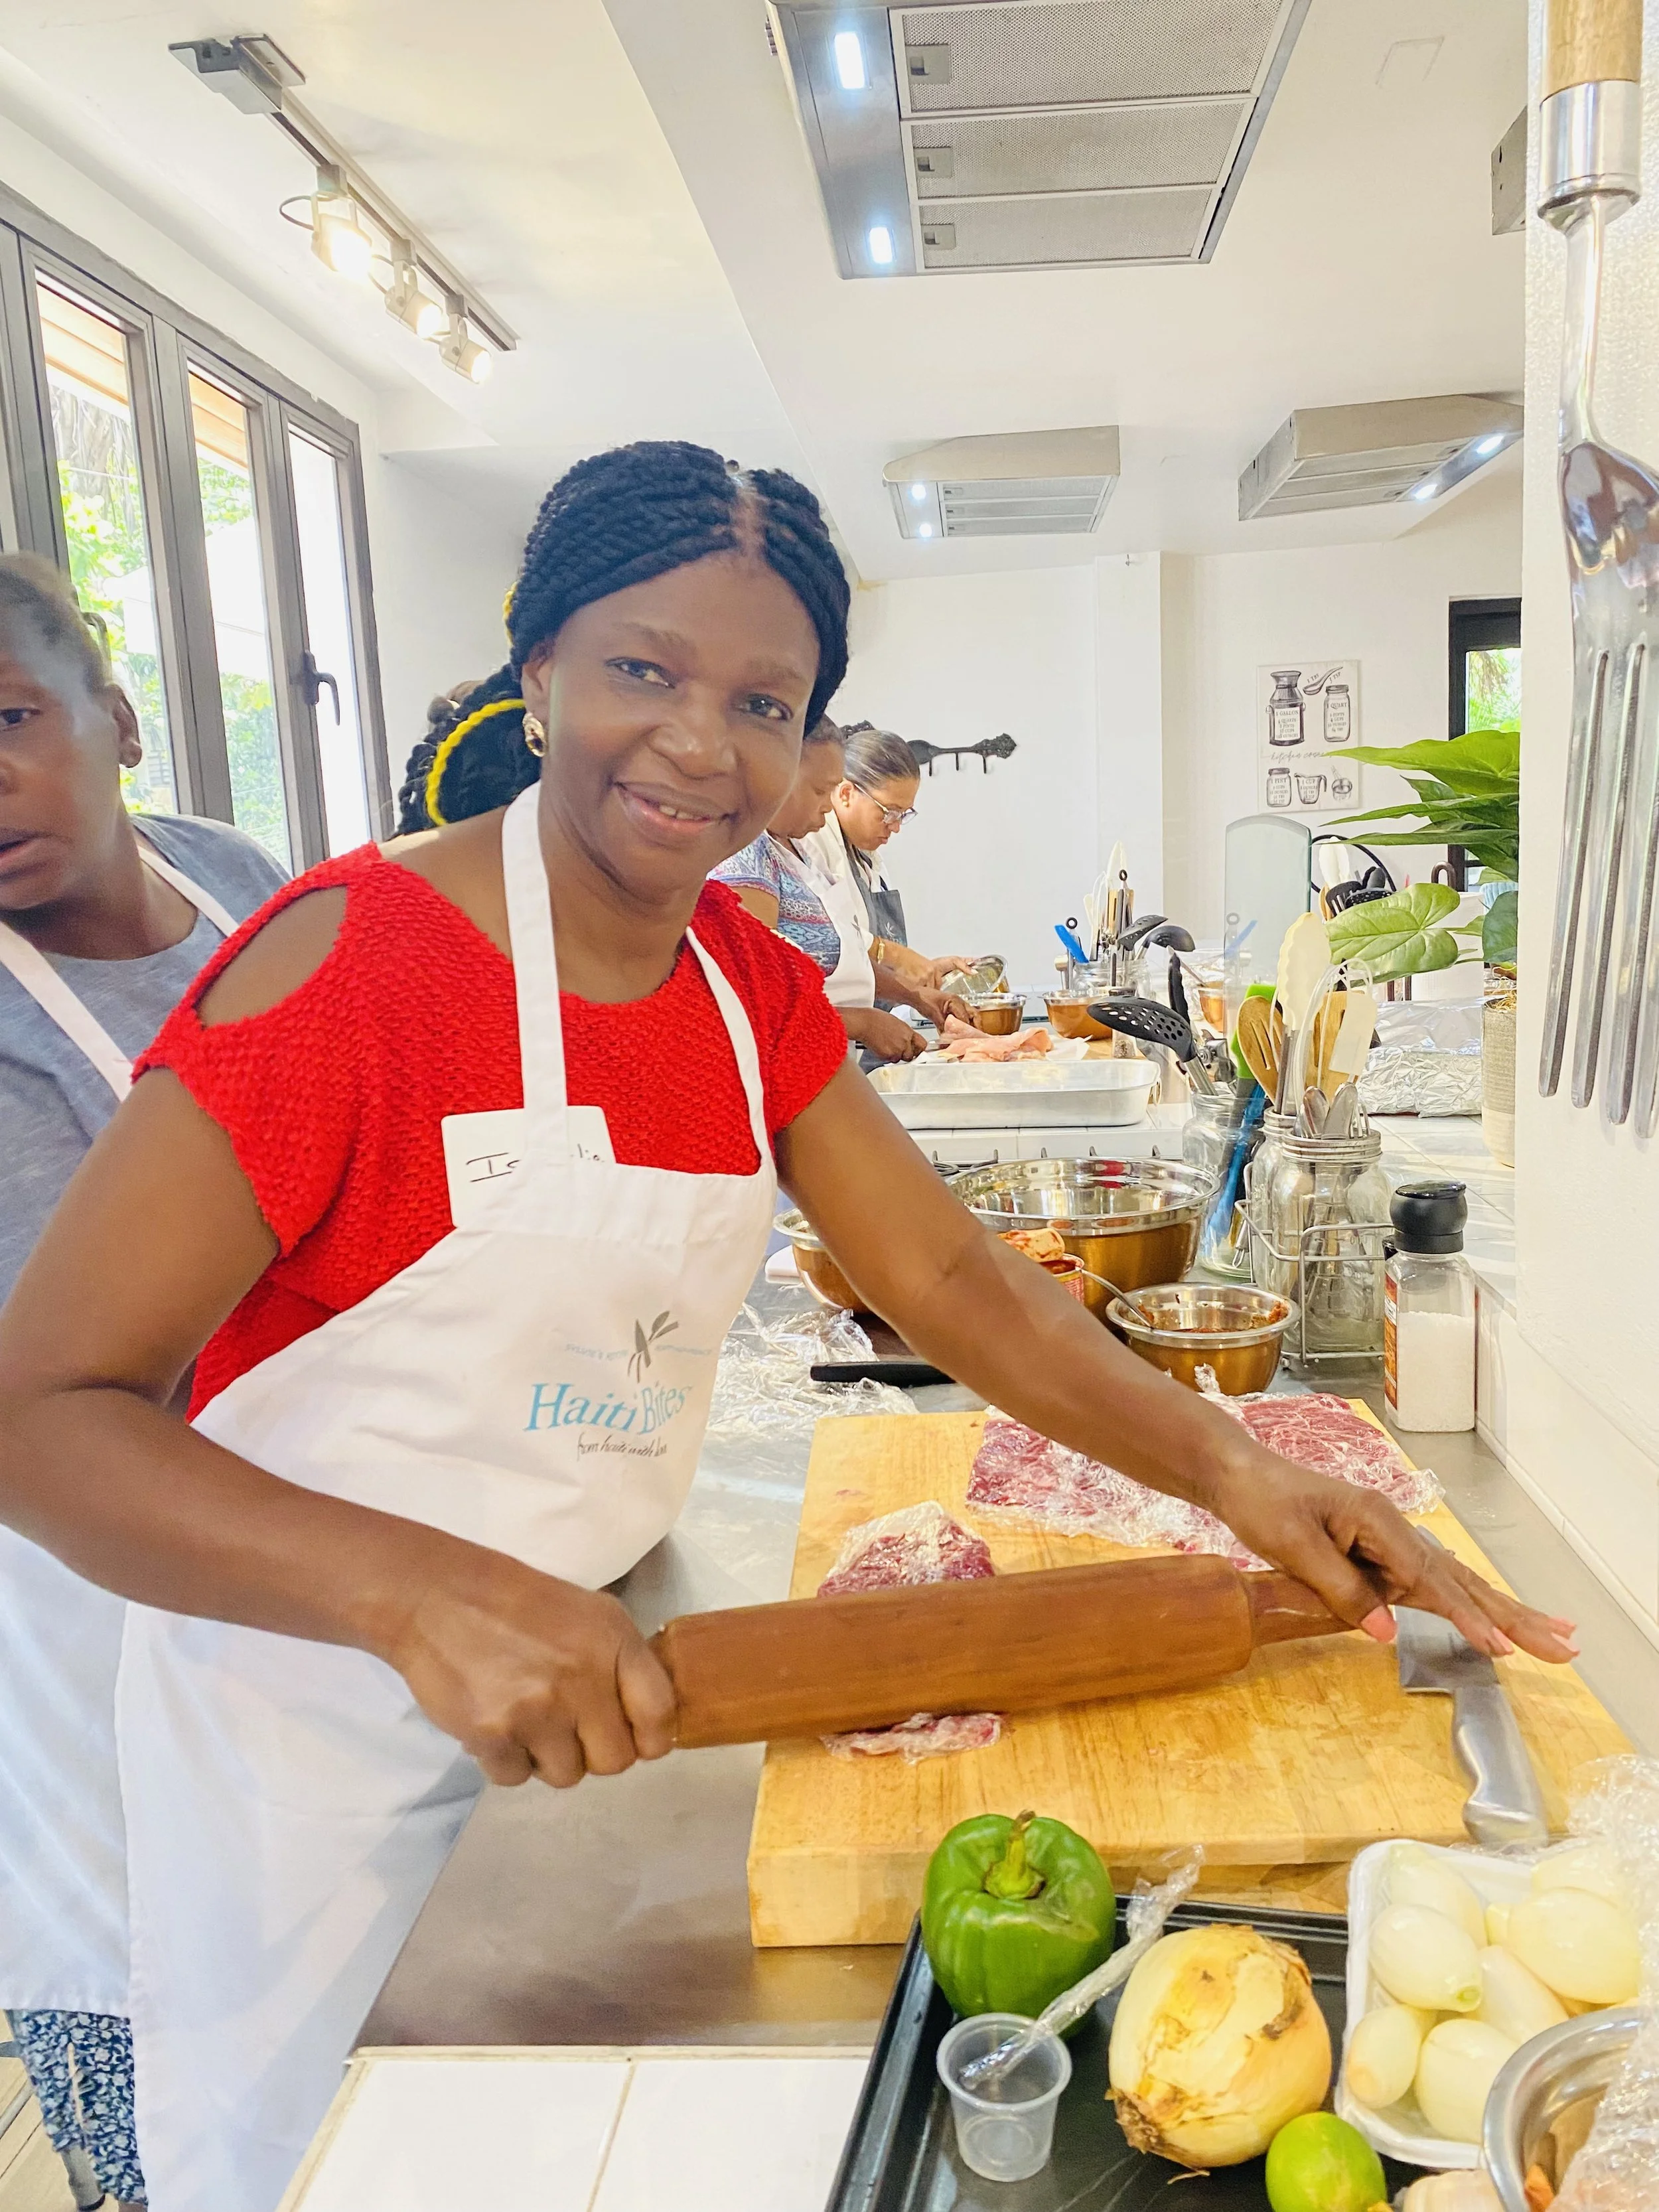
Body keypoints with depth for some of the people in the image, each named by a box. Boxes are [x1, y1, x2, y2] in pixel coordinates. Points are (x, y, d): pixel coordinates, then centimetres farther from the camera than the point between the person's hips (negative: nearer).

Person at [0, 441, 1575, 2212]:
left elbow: (951, 1275, -2)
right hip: (319, 1722, -5)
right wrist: (429, 1595, -36)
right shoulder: (353, 958, -22)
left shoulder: (753, 987, -1)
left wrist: (1232, 1472, -15)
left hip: (602, 1688, 6)